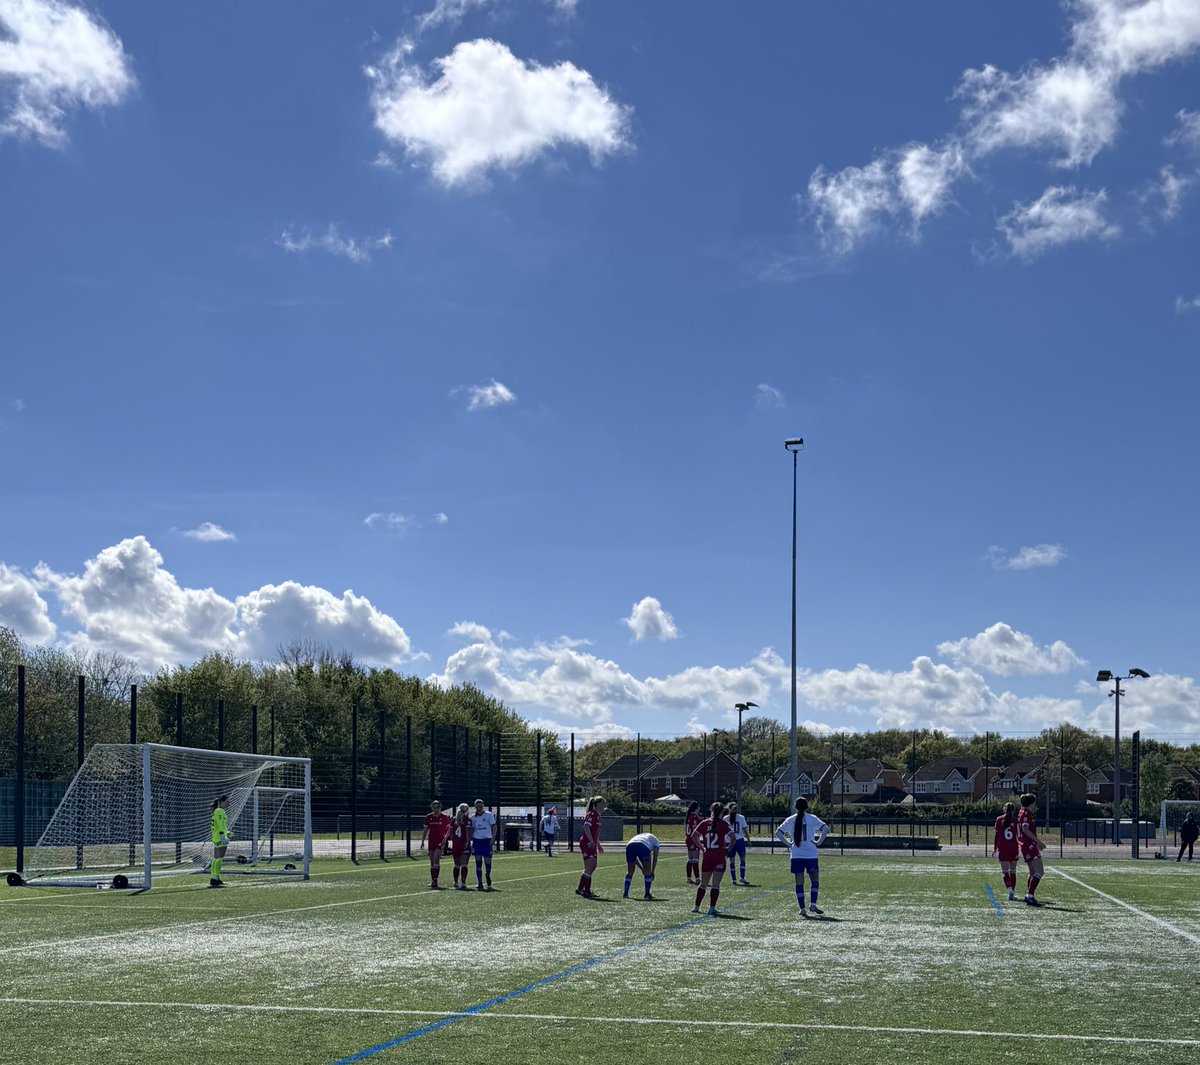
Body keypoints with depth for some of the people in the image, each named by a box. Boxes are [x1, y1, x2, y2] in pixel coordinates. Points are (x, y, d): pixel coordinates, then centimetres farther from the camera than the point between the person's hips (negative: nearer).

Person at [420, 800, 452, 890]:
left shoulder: (444, 817, -3)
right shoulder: (428, 817, 5)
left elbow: (449, 829, 4)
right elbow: (426, 830, 12)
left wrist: (445, 838, -11)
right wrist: (422, 841, 6)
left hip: (440, 841, -4)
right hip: (431, 841, 4)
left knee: (436, 860, -16)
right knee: (432, 862, 6)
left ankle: (435, 881, -16)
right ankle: (433, 881, 14)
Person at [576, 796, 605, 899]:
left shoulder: (597, 815, 17)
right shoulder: (591, 814, -13)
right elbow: (586, 827, -24)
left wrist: (598, 845, 27)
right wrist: (591, 841, -28)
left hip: (592, 845, 10)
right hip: (587, 843, -10)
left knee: (592, 867, 11)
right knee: (589, 868, -11)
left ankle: (587, 891, 16)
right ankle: (580, 889, -8)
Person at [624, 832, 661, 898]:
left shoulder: (639, 836, 43)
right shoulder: (655, 840, 32)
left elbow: (634, 859, 38)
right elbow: (655, 857, 22)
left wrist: (642, 868, 39)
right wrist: (652, 872, 26)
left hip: (629, 845, 4)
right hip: (643, 847, -4)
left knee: (630, 872, 20)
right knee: (647, 872, 13)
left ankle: (626, 894, 17)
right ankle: (647, 894, 15)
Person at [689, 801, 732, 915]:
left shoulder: (704, 823, 5)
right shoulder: (723, 824, -5)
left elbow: (693, 835, 4)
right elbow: (733, 837, -14)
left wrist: (702, 848, 8)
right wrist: (728, 850, -2)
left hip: (707, 856, 3)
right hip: (719, 857, -3)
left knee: (703, 884, 13)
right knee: (716, 884, 2)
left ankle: (696, 906, 12)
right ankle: (712, 907, -2)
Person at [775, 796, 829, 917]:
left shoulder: (790, 820, 5)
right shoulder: (812, 818, -1)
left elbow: (778, 833, 2)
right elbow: (825, 829, -12)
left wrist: (788, 843, 6)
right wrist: (819, 842, -4)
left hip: (796, 855, 2)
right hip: (811, 855, -2)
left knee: (799, 882, 5)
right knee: (815, 880, 10)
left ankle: (802, 908, 2)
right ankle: (812, 904, -3)